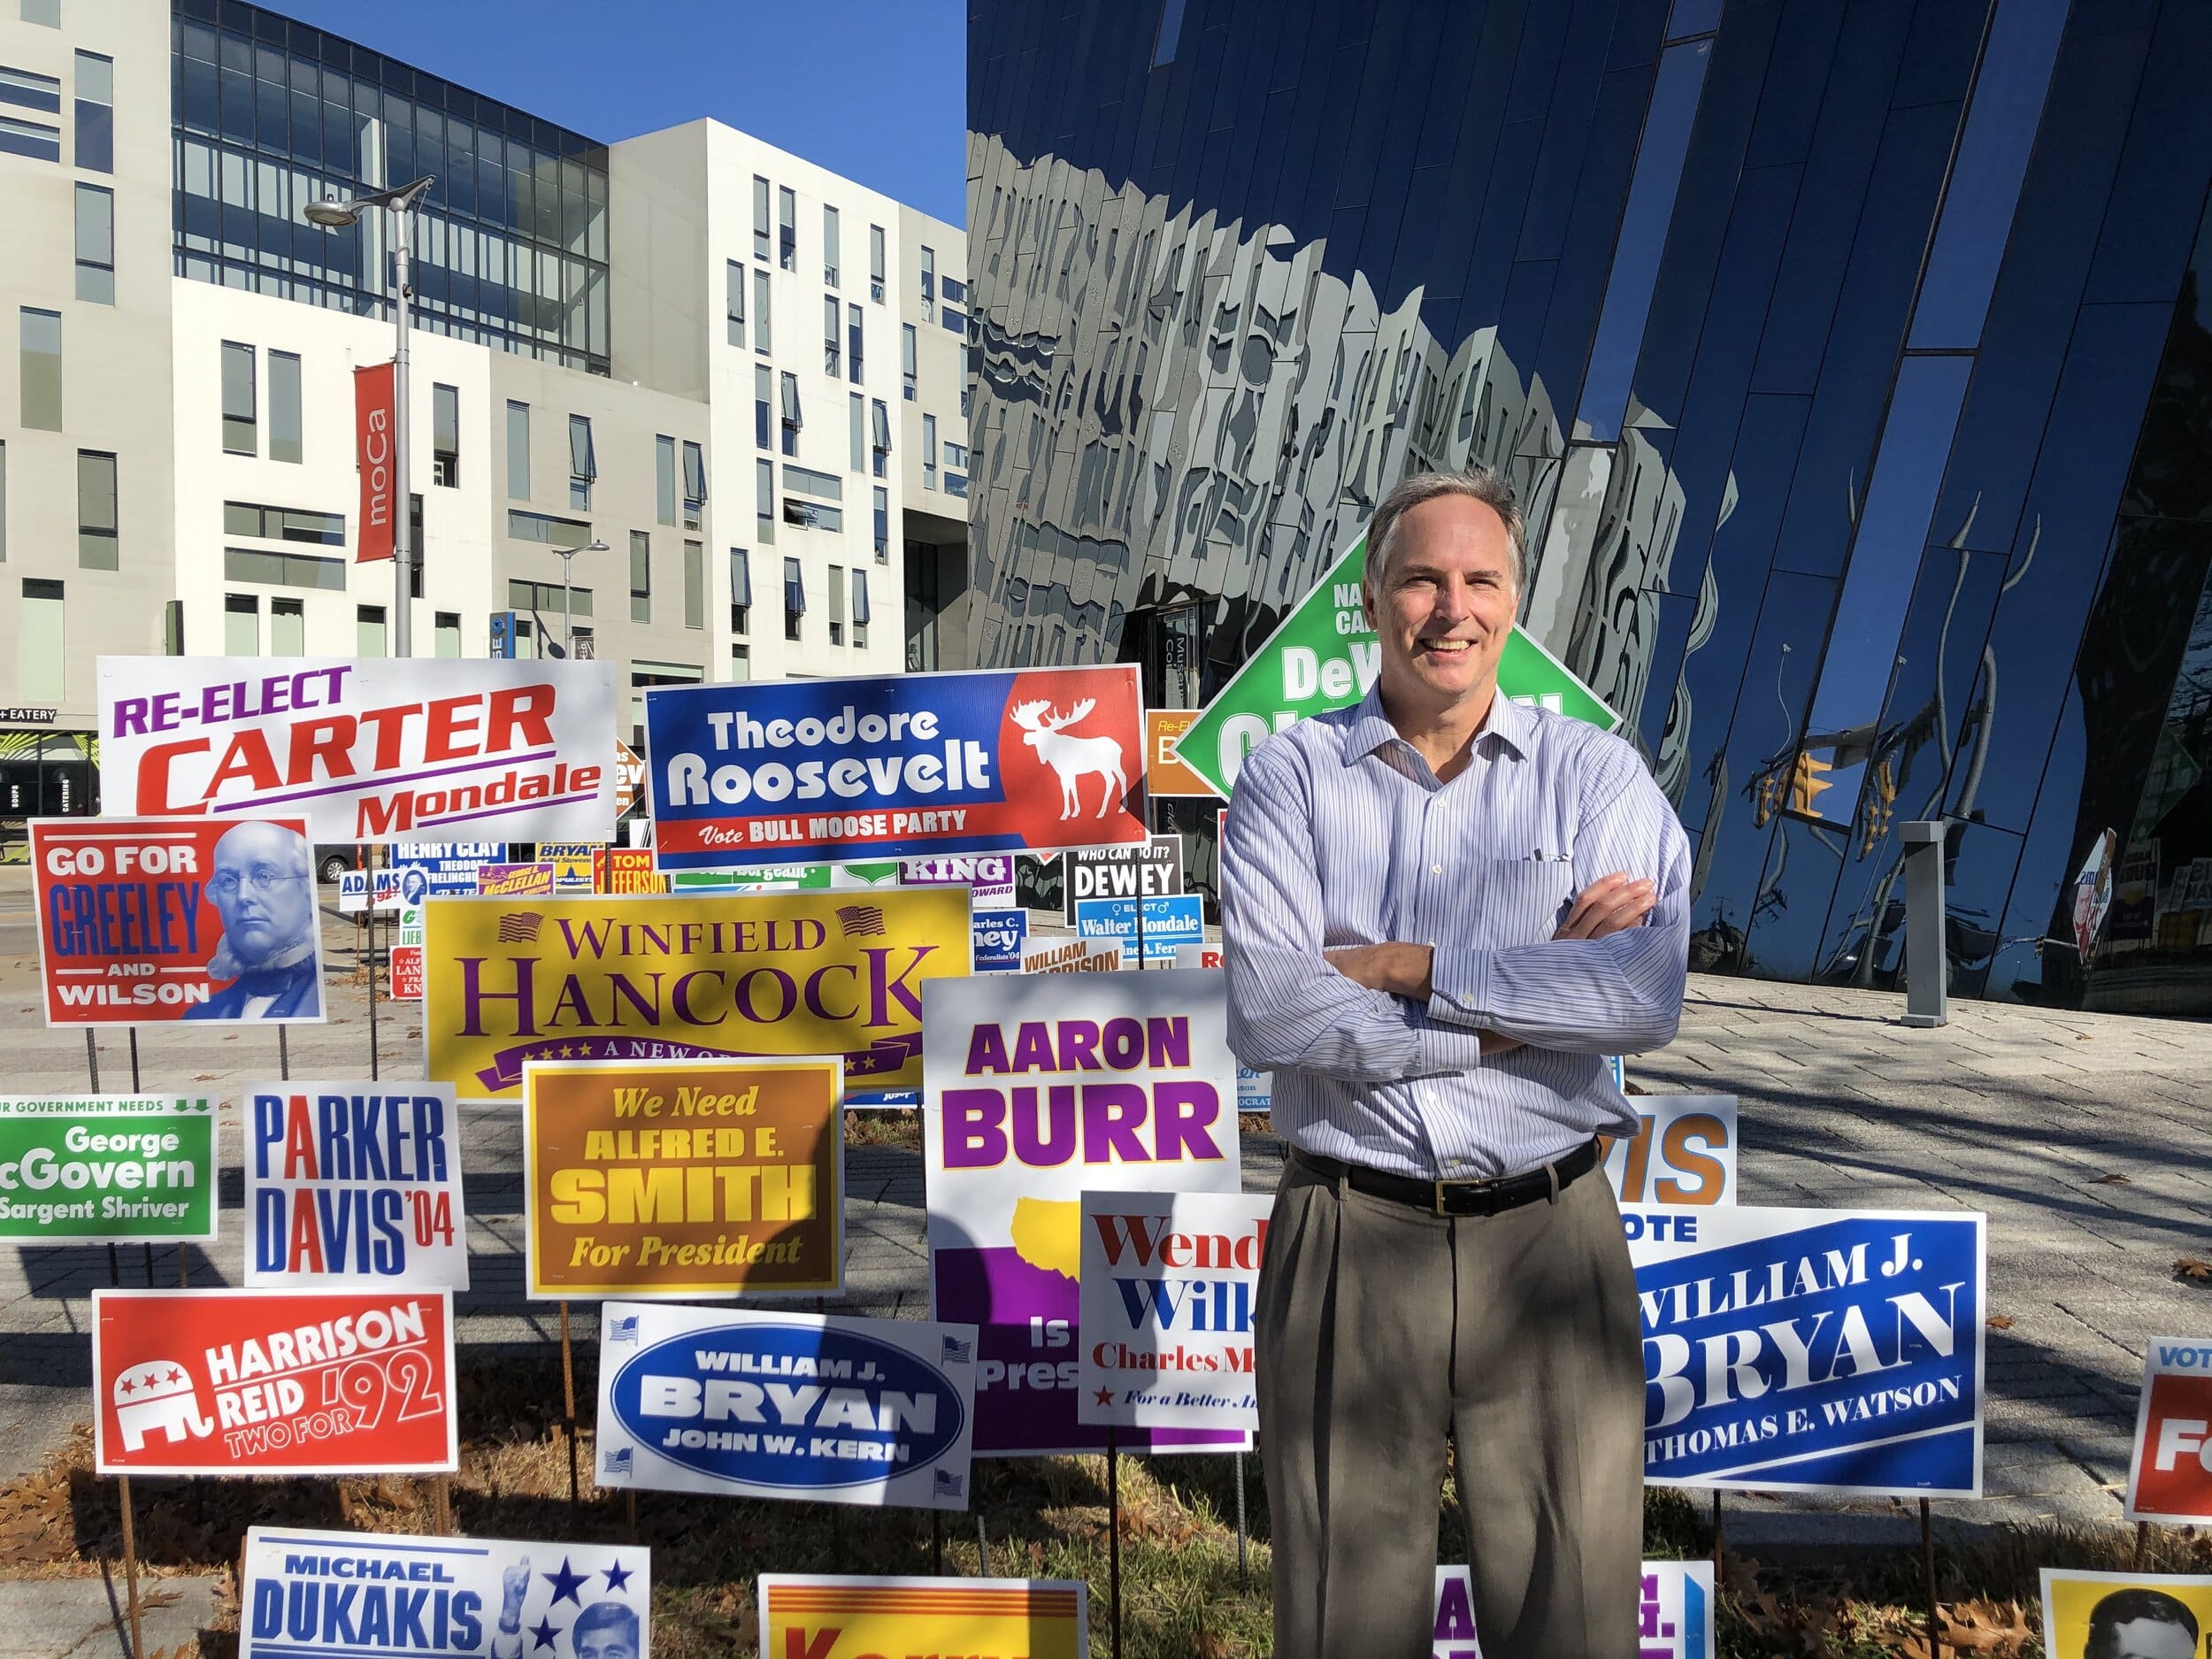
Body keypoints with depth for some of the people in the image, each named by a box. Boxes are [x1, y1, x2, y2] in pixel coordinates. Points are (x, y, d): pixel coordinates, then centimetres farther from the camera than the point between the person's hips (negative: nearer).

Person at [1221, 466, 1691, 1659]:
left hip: (1548, 1238, 1)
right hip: (1349, 1242, 0)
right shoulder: (1288, 777, 2)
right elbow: (1265, 1014, -13)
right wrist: (1523, 995, -12)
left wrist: (1408, 965, -14)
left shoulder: (1595, 775, 4)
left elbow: (1645, 995, -13)